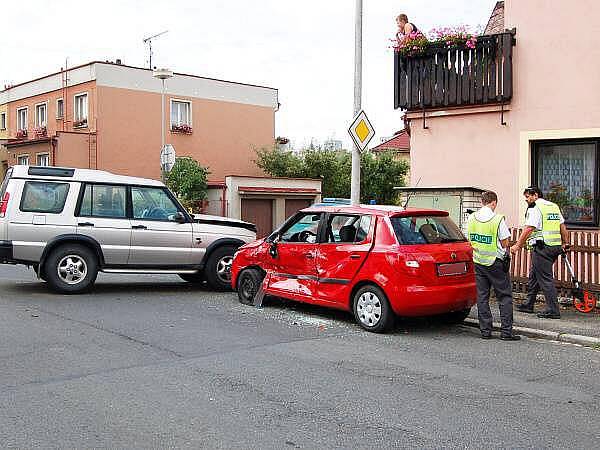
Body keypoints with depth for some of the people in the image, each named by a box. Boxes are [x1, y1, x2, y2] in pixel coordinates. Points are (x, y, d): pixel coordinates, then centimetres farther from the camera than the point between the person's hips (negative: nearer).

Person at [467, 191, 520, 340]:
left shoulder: (472, 218, 1)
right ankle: (506, 331, 1)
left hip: (478, 262, 5)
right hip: (496, 262, -4)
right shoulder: (498, 219, -14)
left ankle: (485, 330, 10)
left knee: (482, 297, 9)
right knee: (505, 296, 4)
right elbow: (505, 244, -10)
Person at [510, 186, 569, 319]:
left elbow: (528, 229, -16)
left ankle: (553, 310, -6)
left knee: (545, 278, -6)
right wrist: (565, 244, 26)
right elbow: (563, 227, 20)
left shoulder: (535, 208, -9)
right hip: (555, 247, 9)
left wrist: (517, 245, -13)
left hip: (542, 247, -9)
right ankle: (528, 304, 24)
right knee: (534, 275, 18)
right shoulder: (554, 206, 17)